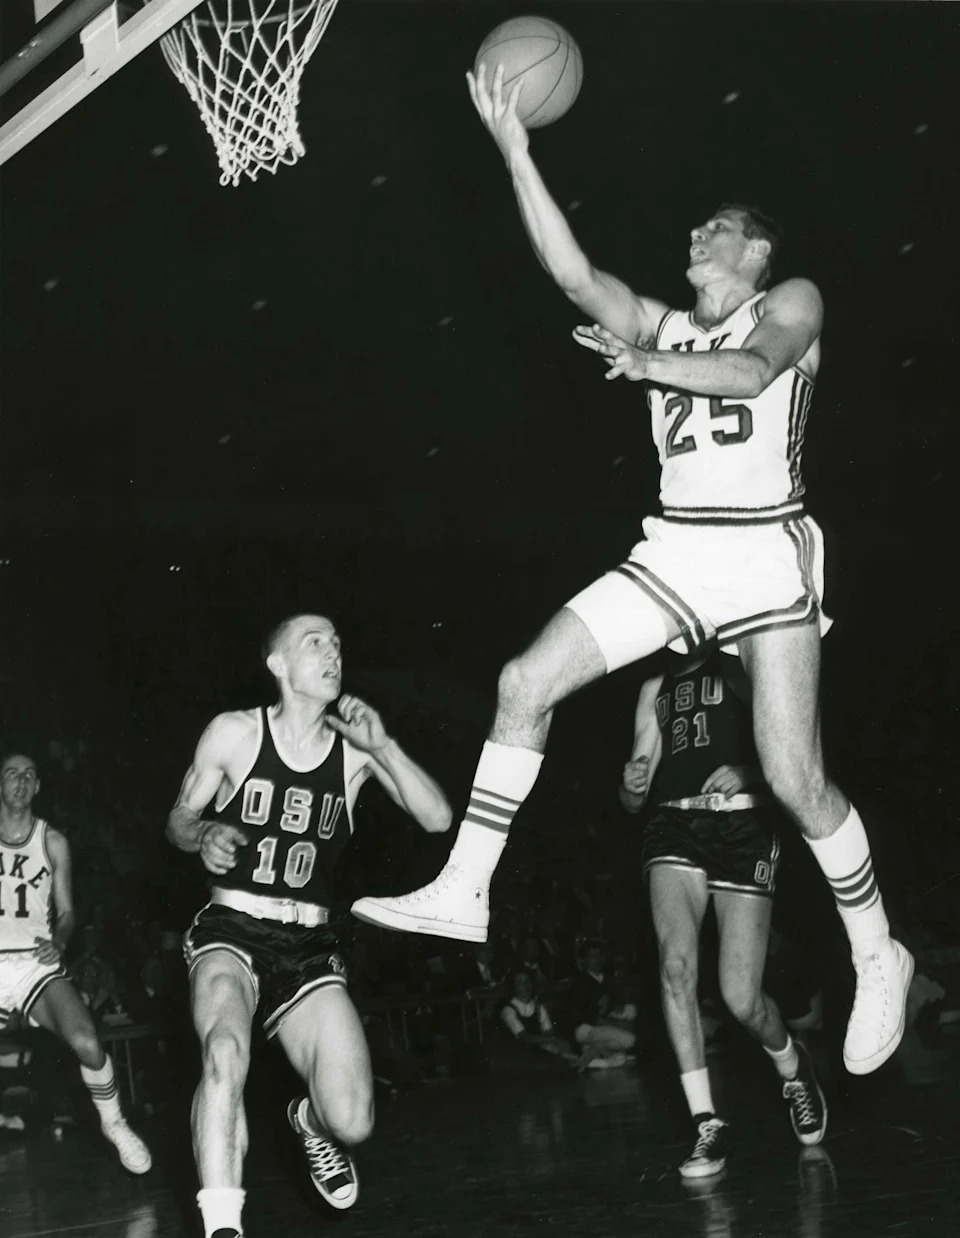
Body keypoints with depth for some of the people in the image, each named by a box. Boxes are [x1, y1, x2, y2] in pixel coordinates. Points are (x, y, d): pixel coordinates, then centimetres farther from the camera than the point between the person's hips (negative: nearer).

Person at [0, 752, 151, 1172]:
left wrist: (58, 941, -9)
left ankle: (113, 1123, 0)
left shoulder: (52, 842, 10)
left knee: (87, 1045, -26)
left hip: (38, 965, 0)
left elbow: (67, 912, 12)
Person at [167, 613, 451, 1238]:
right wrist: (205, 836, -15)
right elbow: (179, 821, 9)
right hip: (232, 930, -2)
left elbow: (438, 818, -6)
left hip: (310, 946, 2)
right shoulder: (235, 732, -1)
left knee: (353, 1122, -12)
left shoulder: (355, 745, 3)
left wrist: (381, 745, -17)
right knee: (226, 1051, -36)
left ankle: (310, 1123, 26)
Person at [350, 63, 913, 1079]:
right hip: (673, 550, 5)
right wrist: (515, 154, -6)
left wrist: (648, 365, -28)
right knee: (525, 680, -8)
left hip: (766, 553, -5)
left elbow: (752, 369, -17)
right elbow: (573, 273, 0)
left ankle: (877, 957, 7)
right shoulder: (662, 325, 16)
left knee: (794, 777, -12)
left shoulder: (792, 304, 5)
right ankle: (464, 890, -4)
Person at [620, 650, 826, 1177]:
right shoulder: (655, 689, 21)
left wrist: (746, 772, -15)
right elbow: (633, 800, 19)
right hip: (674, 823, 3)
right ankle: (708, 1124, -14)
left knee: (742, 999, -10)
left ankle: (793, 1068, 25)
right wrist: (631, 785, -5)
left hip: (744, 823, -3)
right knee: (675, 964, -21)